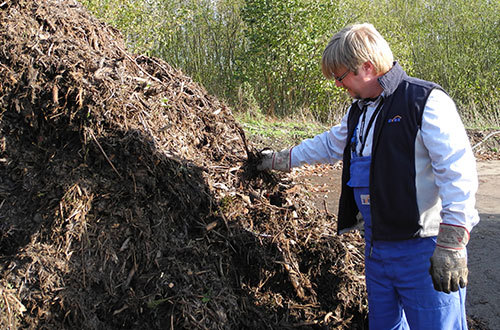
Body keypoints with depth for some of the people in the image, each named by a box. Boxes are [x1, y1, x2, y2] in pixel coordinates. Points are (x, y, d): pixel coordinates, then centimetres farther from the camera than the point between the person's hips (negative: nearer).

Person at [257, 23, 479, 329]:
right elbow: (329, 144, 33)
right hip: (378, 246, 9)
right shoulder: (359, 111, 15)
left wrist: (451, 244, -23)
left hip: (424, 250, -8)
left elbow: (458, 172, -20)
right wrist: (281, 160, 39)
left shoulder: (426, 101, -14)